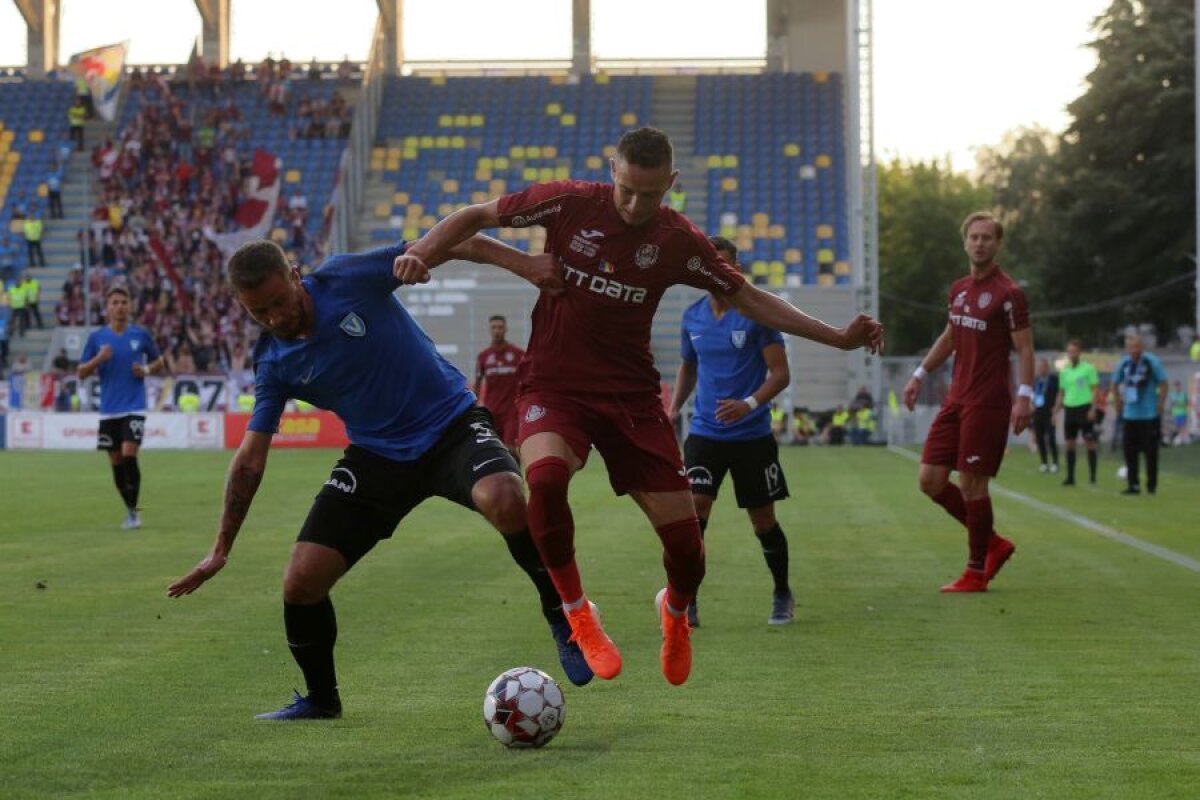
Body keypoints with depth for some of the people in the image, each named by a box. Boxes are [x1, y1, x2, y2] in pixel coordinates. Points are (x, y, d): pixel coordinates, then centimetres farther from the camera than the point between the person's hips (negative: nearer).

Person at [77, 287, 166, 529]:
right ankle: (130, 510, 21)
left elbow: (159, 362, 13)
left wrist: (147, 370, -9)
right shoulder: (96, 337, 4)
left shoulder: (141, 334, 2)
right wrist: (98, 359, -13)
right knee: (116, 461, 6)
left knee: (129, 455, -17)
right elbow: (81, 373, 6)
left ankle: (134, 511, -7)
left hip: (134, 407, -3)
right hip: (109, 409, 3)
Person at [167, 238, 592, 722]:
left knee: (504, 499, -36)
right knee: (301, 581, -8)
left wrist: (528, 264, -21)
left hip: (451, 425, -3)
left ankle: (561, 617, -11)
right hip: (377, 455, 4)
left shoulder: (347, 279, -15)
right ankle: (321, 699, 19)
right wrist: (221, 550, 2)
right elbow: (250, 458, 2)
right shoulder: (273, 363, -3)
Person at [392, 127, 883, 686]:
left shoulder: (679, 241, -2)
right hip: (554, 386, -2)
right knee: (545, 478, -36)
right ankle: (576, 612, -11)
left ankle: (676, 612, 34)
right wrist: (421, 253, -15)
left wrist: (838, 338, 5)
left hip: (632, 394, 2)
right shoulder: (569, 203, -8)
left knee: (685, 546, -5)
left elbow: (748, 299, 10)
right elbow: (474, 217, 2)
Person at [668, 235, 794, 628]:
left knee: (763, 521, 6)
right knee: (693, 510, -15)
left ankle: (783, 596, 28)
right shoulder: (692, 316, 5)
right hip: (705, 432, 3)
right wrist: (674, 407, 6)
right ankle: (687, 603, -11)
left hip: (752, 434, -3)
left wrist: (750, 403, -27)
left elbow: (780, 373, -10)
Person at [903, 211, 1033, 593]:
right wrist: (920, 374, 24)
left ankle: (976, 572, 8)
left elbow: (1024, 348, -11)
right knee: (931, 479, 4)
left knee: (971, 484, -5)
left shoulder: (1008, 293, -9)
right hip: (956, 400, 8)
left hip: (987, 403, -8)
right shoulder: (958, 289, 12)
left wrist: (1024, 396, -20)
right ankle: (992, 544, 19)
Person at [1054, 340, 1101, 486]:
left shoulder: (1088, 368, -2)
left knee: (1089, 442, -4)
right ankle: (1070, 476, 8)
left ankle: (1092, 475, 2)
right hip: (1069, 408, 5)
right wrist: (1056, 411, 10)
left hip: (1084, 407, -5)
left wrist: (1093, 409, -14)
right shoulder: (1064, 371, 13)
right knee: (1070, 444, 4)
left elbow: (1095, 389, -4)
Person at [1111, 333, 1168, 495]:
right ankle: (1133, 484, 10)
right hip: (1130, 415, 4)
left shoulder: (1152, 362, -9)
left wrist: (1160, 406, -8)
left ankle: (1152, 484, 9)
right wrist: (1119, 407, 12)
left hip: (1150, 416, -4)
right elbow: (1115, 385, 16)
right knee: (1130, 451, 3)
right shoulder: (1123, 363, 3)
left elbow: (1163, 384, -5)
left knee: (1151, 452, -1)